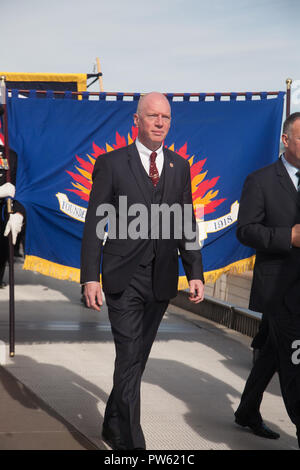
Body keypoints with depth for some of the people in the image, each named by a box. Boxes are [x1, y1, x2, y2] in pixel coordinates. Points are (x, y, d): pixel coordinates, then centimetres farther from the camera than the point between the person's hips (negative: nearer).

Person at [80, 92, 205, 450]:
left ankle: (113, 427, 33)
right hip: (124, 279, -4)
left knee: (137, 359, 15)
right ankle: (131, 442, 1)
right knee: (129, 361, -7)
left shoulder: (180, 167, 10)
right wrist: (90, 277, -10)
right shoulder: (111, 163, -2)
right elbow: (94, 224, -3)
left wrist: (195, 273, 3)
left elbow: (187, 225, 11)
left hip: (161, 281, 4)